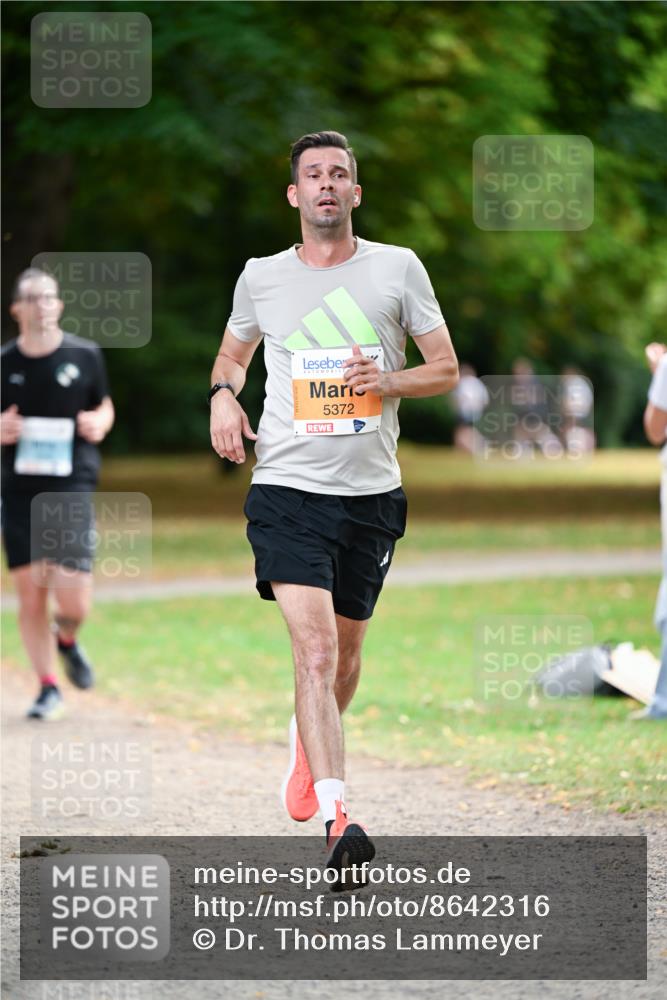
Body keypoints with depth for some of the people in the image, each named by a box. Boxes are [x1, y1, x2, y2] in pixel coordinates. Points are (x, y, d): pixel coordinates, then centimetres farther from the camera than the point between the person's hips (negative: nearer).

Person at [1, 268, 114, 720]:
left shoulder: (85, 355, 4)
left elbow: (104, 407, 17)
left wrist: (99, 423, -5)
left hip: (72, 486, -1)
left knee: (74, 598, -11)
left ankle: (66, 640, 25)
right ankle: (49, 686, 17)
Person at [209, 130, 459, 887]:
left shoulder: (398, 269, 4)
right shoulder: (261, 278, 7)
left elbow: (446, 370, 7)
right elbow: (233, 351, 26)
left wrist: (388, 380, -12)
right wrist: (223, 394, 4)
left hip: (371, 491, 2)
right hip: (287, 487, -2)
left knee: (344, 652, 14)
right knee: (314, 648, -18)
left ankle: (308, 745, 48)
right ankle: (337, 821, -25)